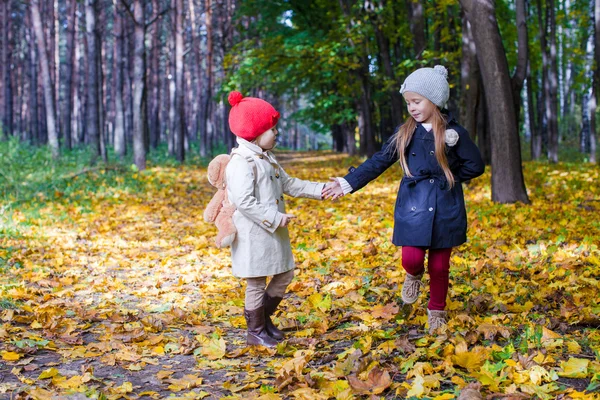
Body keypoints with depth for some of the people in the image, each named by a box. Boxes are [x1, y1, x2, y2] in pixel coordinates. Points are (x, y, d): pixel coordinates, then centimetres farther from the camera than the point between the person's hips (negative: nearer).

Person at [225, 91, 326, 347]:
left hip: (273, 233, 10)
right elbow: (244, 202, -26)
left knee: (284, 275, 16)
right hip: (253, 236, -10)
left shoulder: (267, 158, 13)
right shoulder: (241, 163, -19)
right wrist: (275, 218, -25)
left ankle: (262, 316, 33)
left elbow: (289, 184, 19)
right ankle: (256, 332, 18)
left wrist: (320, 190, 12)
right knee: (257, 284, 3)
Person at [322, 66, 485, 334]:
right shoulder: (405, 133, 3)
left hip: (445, 209, -1)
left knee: (439, 265, 7)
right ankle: (414, 276, 22)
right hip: (413, 207, 1)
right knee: (412, 258, -15)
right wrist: (348, 183, -5)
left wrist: (449, 177, -2)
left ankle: (437, 311, 29)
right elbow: (378, 162, 2)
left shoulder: (453, 132, -3)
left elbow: (475, 165, 1)